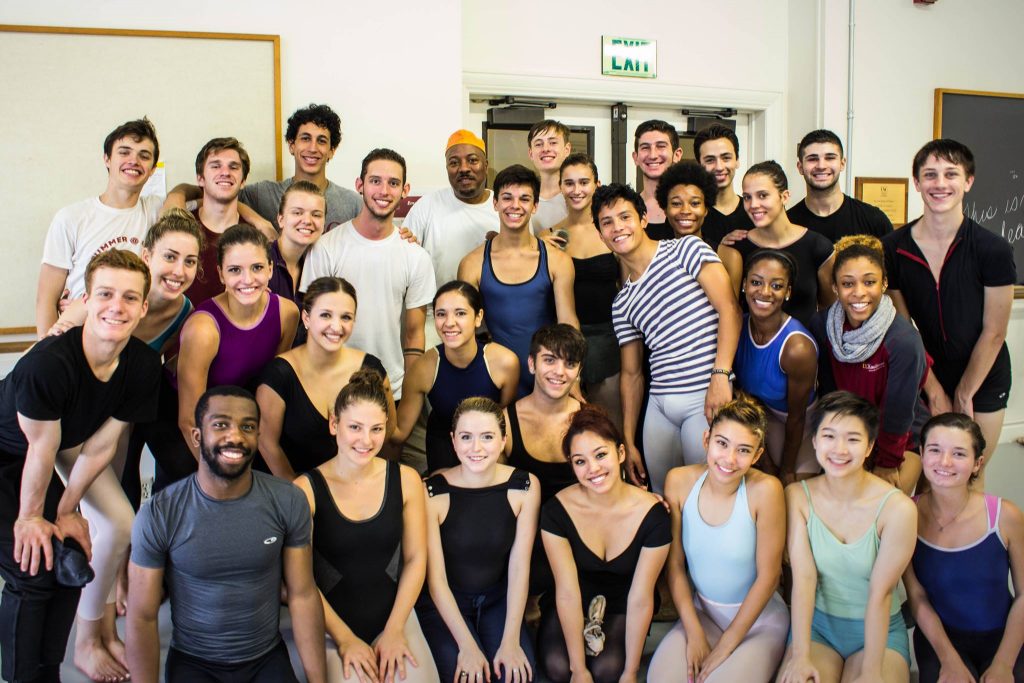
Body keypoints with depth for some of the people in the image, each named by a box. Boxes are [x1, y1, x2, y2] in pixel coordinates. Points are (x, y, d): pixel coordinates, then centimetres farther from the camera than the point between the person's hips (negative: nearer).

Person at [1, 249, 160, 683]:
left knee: (119, 524, 4)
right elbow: (42, 448, -23)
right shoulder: (47, 363, -36)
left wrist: (65, 511, -4)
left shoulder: (143, 365, -18)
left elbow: (101, 444, -9)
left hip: (64, 439, 7)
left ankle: (90, 638, 24)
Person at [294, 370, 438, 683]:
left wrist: (394, 630, -5)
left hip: (395, 614, 3)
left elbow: (415, 558, 1)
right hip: (330, 625, -2)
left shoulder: (406, 480, -2)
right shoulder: (306, 489, -10)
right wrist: (344, 638, -9)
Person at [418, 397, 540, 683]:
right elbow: (436, 577, -15)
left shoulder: (525, 487, -10)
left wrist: (511, 641, -16)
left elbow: (519, 567, -10)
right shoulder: (432, 493, -18)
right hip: (443, 605, -2)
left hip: (498, 601, 2)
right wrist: (467, 646, -19)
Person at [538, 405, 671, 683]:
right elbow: (567, 592, -19)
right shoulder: (557, 511, -21)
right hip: (572, 607, 0)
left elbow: (640, 598, -18)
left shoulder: (653, 514, -22)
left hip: (621, 608, 0)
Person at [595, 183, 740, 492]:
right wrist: (628, 441, 13)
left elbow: (729, 308, -9)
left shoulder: (686, 249, 0)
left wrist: (721, 375, -20)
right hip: (659, 405, 5)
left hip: (706, 398, -5)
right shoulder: (622, 303, 14)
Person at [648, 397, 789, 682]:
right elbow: (675, 563, -3)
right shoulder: (679, 481, -11)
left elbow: (768, 575, -15)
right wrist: (695, 634, -9)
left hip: (758, 618, -2)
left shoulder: (765, 490, -21)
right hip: (702, 612, 2)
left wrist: (725, 646, -11)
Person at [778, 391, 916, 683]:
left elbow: (880, 592, -17)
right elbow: (803, 577, -14)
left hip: (879, 629, -1)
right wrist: (800, 656, -20)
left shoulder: (897, 508, -17)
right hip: (815, 623, 1)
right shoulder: (797, 496, -9)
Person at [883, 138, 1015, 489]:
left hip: (982, 381, -1)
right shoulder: (895, 247, -8)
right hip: (925, 378, 1)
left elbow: (993, 332, -9)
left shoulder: (993, 250, -14)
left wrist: (963, 395, -4)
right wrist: (934, 390, -5)